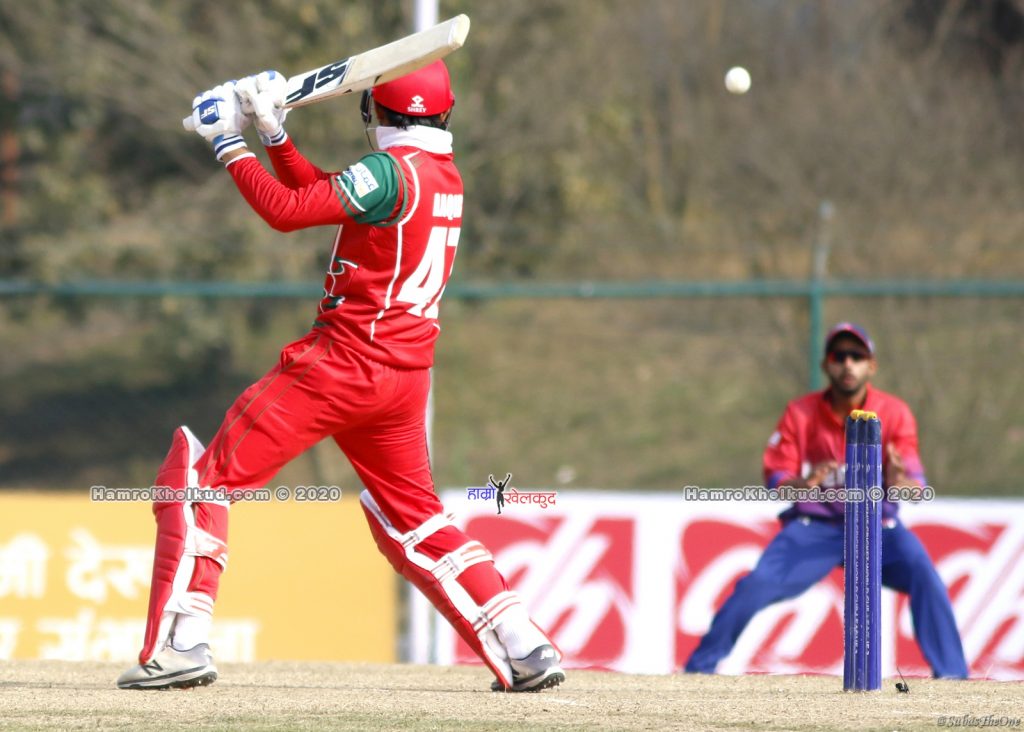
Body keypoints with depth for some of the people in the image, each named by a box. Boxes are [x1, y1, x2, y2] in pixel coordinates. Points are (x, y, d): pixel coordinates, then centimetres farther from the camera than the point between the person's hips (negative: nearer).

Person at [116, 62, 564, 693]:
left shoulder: (391, 172, -13)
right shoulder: (445, 176, 13)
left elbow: (287, 210, -16)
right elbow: (321, 195, 22)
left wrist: (229, 145, -5)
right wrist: (273, 133, 14)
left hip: (343, 358, -8)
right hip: (407, 375, 8)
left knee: (203, 479, -3)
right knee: (414, 519, 20)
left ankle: (180, 644, -12)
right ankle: (524, 648, 11)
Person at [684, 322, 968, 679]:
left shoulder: (895, 413, -10)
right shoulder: (800, 413, -8)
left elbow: (917, 486, -17)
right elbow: (775, 479, -8)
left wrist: (900, 482, -43)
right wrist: (804, 483, -32)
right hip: (814, 526, 0)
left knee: (924, 575, -27)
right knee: (757, 585, -20)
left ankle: (951, 674, -20)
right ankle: (699, 667, -4)